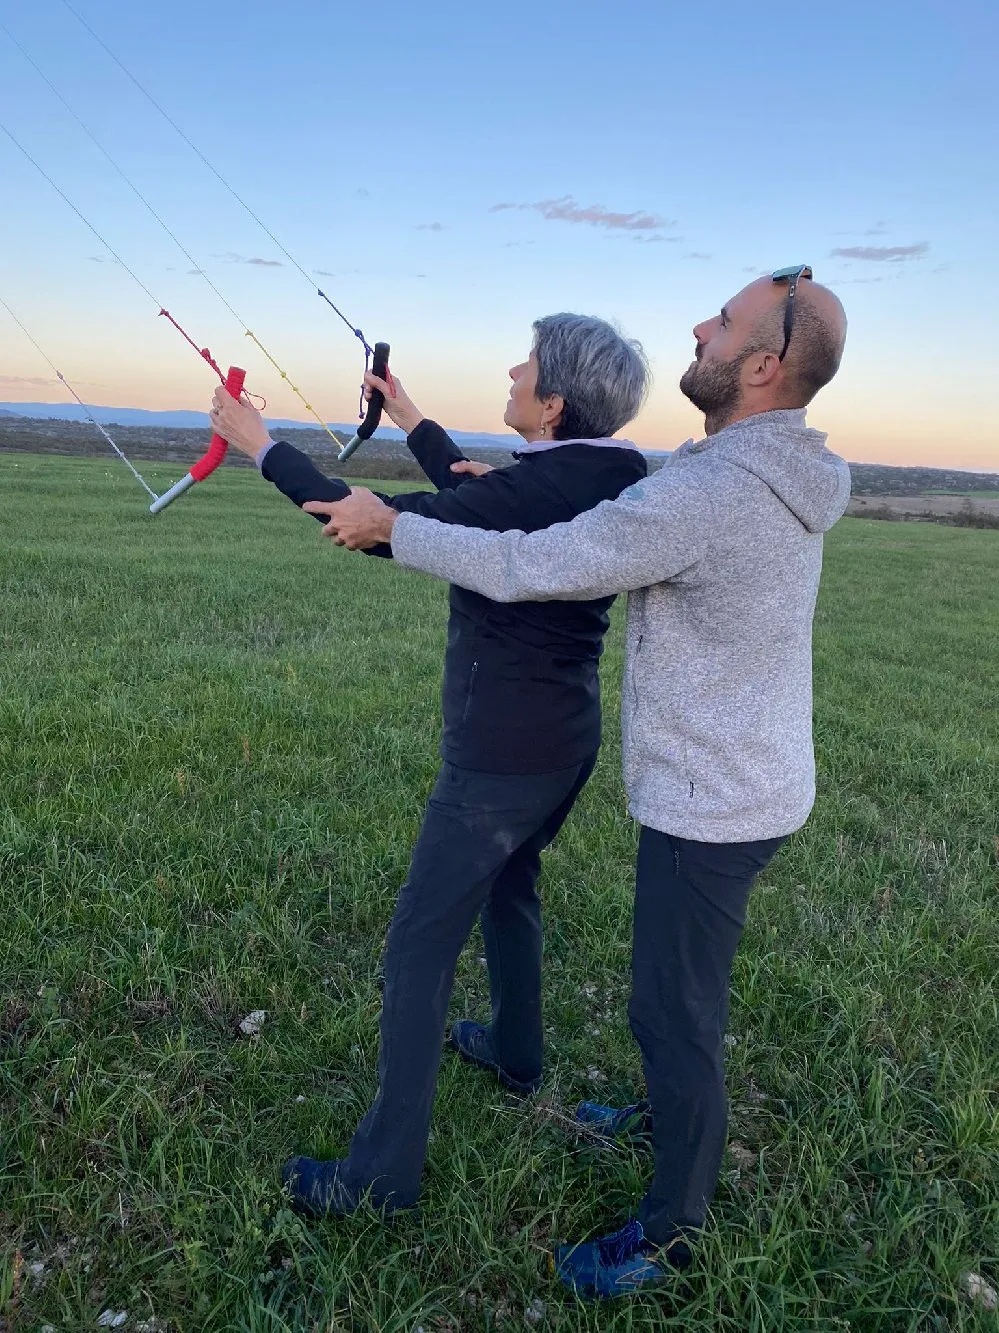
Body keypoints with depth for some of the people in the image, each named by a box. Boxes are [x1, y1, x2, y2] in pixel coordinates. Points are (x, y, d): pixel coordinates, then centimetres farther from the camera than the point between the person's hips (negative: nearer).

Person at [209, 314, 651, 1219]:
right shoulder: (604, 482, 2)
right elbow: (478, 503, 17)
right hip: (567, 744, 9)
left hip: (501, 756, -9)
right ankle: (517, 1051, 49)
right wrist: (411, 421, 26)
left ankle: (385, 1170, 14)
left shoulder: (538, 489, -24)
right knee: (509, 883, 29)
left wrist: (264, 446, -9)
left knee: (420, 945, 2)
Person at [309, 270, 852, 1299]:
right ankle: (675, 1116, 52)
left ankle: (671, 1231, 30)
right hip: (747, 784, 10)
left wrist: (391, 527, -12)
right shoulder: (779, 479, 4)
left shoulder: (705, 495, -29)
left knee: (672, 1009, 8)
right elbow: (628, 516, 18)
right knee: (681, 981, 28)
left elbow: (524, 571, -26)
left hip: (709, 806, -10)